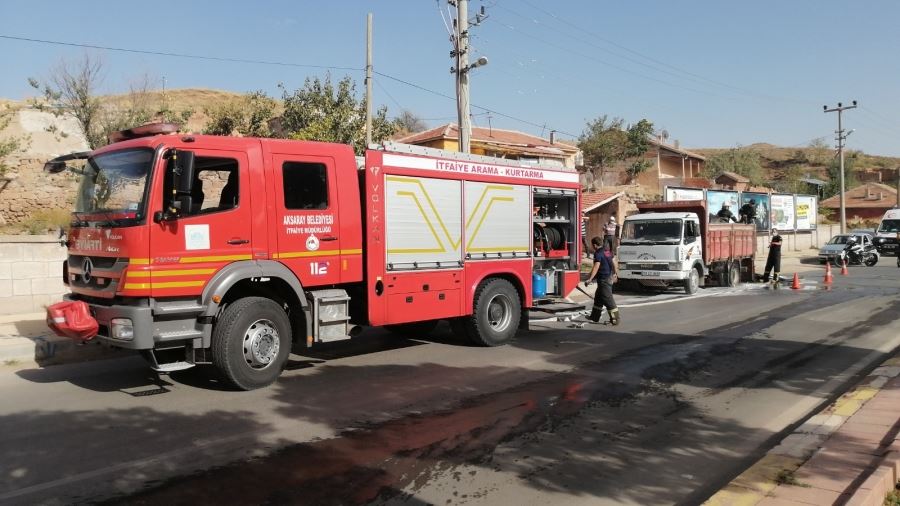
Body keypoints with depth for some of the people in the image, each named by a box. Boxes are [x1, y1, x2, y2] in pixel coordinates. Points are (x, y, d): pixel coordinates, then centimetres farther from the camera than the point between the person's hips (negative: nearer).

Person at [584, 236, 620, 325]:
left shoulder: (598, 253, -18)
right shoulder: (607, 251, 11)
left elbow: (596, 267, -28)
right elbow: (614, 262, 22)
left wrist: (590, 279, -33)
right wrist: (615, 273, 37)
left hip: (604, 279, -10)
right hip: (610, 277, 10)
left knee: (607, 299, -5)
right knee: (598, 297, 19)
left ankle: (615, 319, -3)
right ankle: (594, 317, 27)